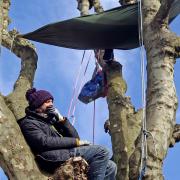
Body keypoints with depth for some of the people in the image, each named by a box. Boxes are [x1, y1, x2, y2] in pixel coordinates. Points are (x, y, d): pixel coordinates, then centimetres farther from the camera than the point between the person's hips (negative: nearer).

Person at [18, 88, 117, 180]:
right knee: (101, 151, -19)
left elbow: (75, 136, 18)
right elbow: (44, 142, -15)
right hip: (55, 159, -8)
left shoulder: (50, 119, 26)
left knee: (110, 167, -1)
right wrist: (75, 142, -13)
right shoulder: (28, 123, 4)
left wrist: (61, 119, 4)